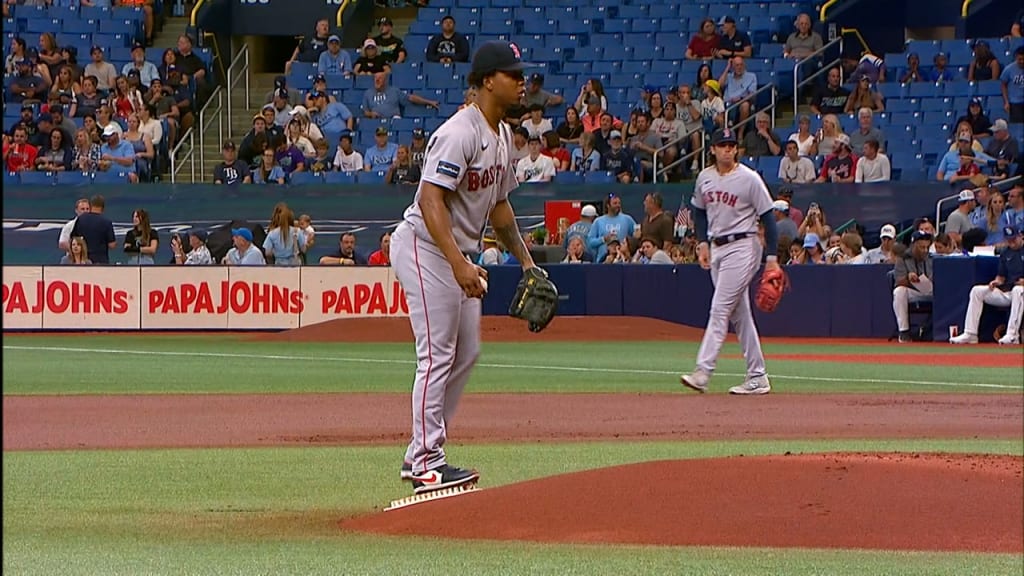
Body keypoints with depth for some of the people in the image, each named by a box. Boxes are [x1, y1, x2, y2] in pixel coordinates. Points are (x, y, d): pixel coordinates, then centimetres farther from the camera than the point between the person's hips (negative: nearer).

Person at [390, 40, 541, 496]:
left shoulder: (503, 135, 10)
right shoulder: (459, 133, -21)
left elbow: (498, 203, 22)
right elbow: (431, 200, -28)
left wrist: (525, 259, 19)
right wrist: (460, 265, -36)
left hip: (458, 254, 10)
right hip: (425, 248, -10)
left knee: (466, 353, 11)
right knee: (438, 355, -10)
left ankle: (423, 455, 18)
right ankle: (425, 463, -8)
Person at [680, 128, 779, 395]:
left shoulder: (749, 179, -10)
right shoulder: (704, 178, 7)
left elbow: (767, 217, -8)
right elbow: (699, 211, 22)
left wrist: (772, 257, -12)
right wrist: (702, 243, 9)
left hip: (742, 247, -7)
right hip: (718, 249, 7)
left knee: (720, 309, -14)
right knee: (739, 314, 8)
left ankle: (703, 372, -20)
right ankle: (757, 377, 12)